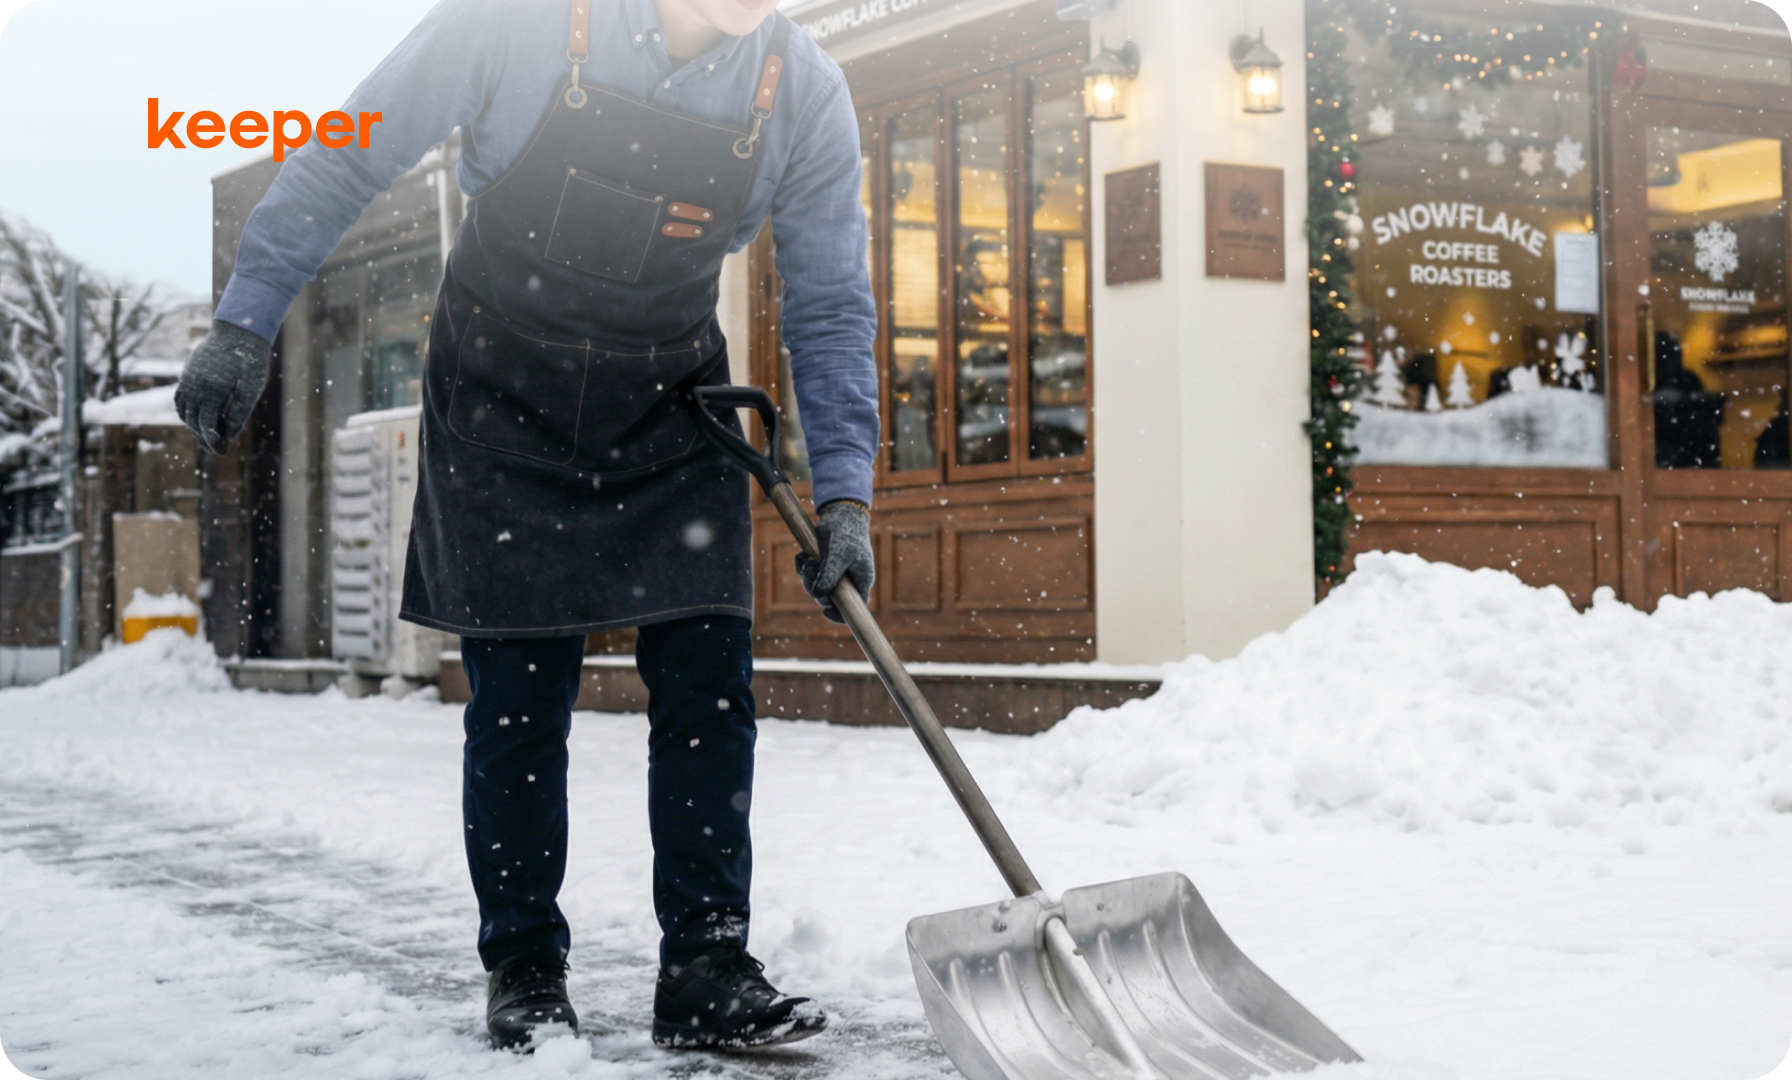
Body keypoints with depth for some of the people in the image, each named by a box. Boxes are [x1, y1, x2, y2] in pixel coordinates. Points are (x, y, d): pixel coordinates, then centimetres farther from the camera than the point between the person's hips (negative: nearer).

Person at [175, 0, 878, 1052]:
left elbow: (832, 306, -3)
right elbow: (348, 165, -9)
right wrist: (245, 326, -8)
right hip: (504, 401, -2)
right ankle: (524, 967, 14)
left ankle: (707, 969, 4)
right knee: (520, 695, -1)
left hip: (671, 407, 2)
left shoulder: (806, 93, -12)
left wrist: (845, 490, -10)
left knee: (709, 685, -6)